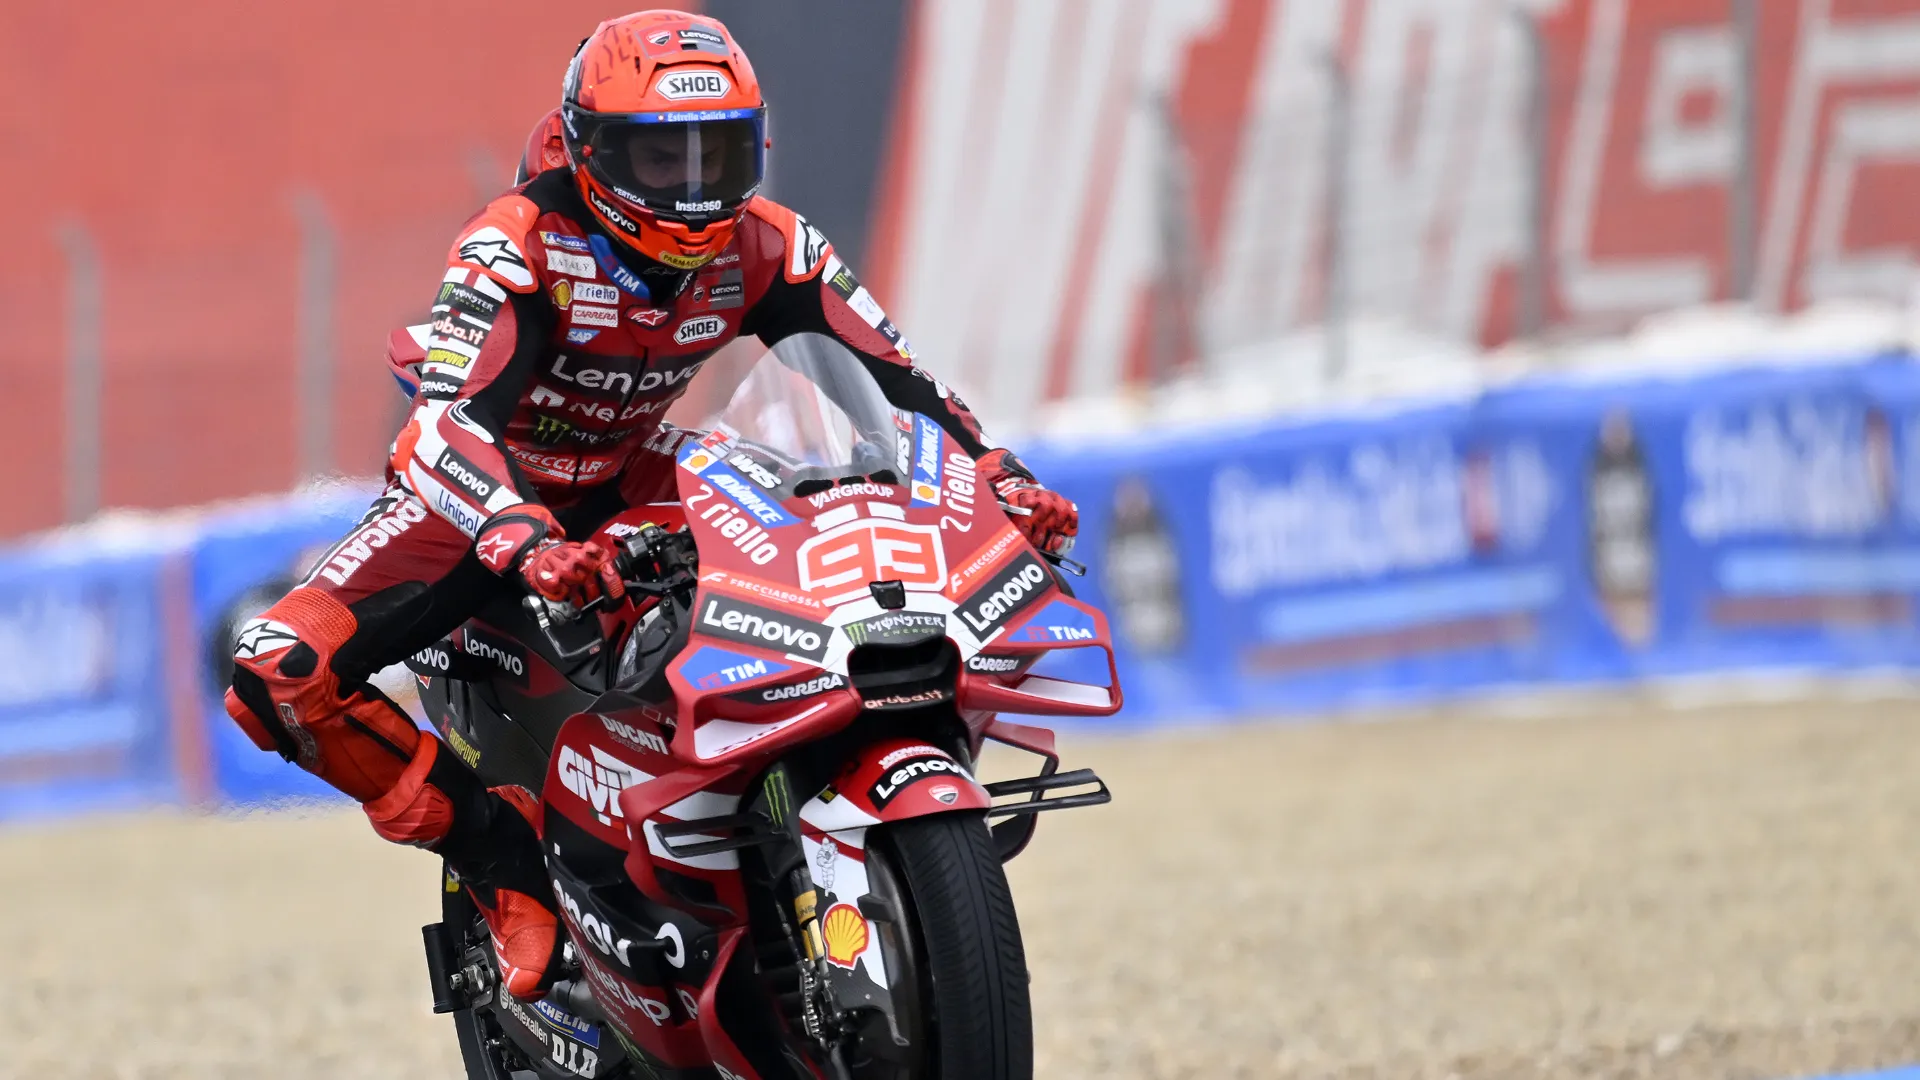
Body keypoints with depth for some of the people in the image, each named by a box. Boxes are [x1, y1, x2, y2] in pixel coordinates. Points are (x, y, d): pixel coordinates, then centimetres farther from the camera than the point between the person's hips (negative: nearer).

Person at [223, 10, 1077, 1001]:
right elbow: (447, 425, -40)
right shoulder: (518, 248, -28)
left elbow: (896, 377, -11)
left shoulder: (764, 249, -13)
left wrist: (1003, 477, -28)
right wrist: (526, 543, -59)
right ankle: (498, 851, -15)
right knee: (279, 673, -29)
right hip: (485, 492, -4)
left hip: (629, 492, 4)